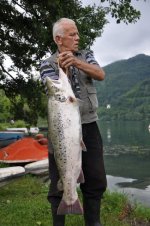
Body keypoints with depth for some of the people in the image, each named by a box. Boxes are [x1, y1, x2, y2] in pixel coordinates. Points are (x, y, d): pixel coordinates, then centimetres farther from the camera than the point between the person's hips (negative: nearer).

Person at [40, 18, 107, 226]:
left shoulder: (86, 56, 11)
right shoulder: (48, 64, 1)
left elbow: (100, 75, -8)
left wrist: (76, 62, -22)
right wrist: (63, 69, -27)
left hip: (89, 125, 4)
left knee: (96, 180, 9)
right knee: (60, 181, 4)